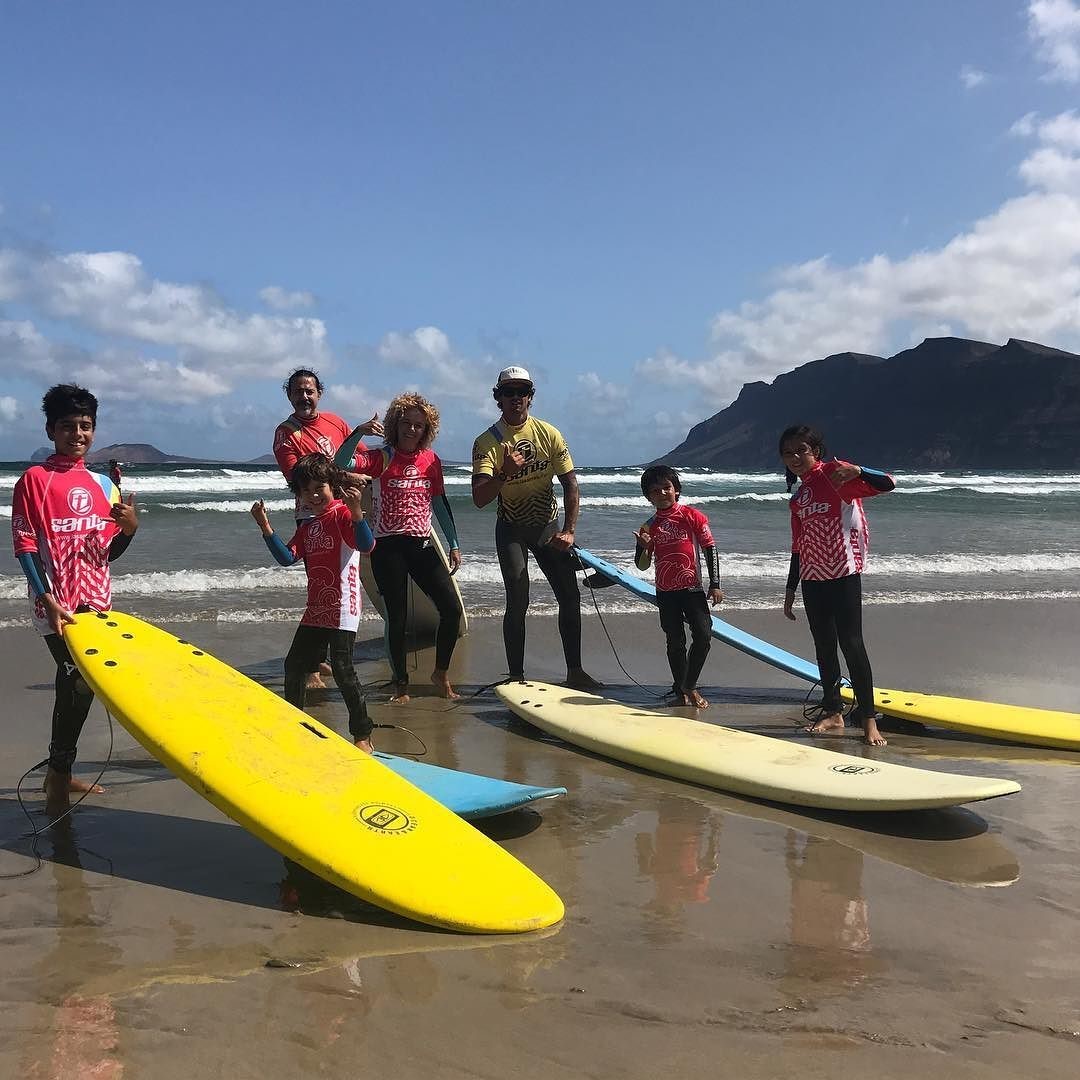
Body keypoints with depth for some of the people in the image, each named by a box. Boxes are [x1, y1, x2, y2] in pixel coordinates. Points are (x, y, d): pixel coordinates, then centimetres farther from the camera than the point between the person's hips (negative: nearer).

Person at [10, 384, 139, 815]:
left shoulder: (102, 484, 10)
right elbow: (24, 546, -11)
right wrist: (48, 600, -20)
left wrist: (129, 529, -8)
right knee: (78, 683, -10)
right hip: (58, 606, -6)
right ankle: (59, 780, 4)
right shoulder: (35, 479, -7)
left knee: (78, 683, 14)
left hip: (96, 602, 6)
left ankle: (59, 772, 29)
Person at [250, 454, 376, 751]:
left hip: (342, 609, -9)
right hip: (315, 610, 9)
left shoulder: (342, 514, -8)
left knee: (342, 668, -11)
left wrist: (356, 511, -39)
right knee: (294, 664, 13)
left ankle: (362, 735, -1)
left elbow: (366, 545, -24)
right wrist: (266, 527, -3)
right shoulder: (306, 526, 17)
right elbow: (287, 557, 6)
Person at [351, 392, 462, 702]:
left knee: (452, 609, -2)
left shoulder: (431, 460, 9)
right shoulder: (381, 458, -4)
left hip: (421, 545, 4)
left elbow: (440, 503, 16)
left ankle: (441, 673, 19)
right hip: (388, 548, -4)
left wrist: (454, 545, 14)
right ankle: (401, 684, 18)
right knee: (397, 618, 1)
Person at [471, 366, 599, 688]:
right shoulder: (487, 443, -13)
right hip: (512, 530, -3)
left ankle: (575, 672, 11)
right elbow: (479, 499, -22)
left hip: (548, 524, 3)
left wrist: (568, 531, -10)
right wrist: (505, 473, -39)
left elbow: (570, 484, -2)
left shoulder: (549, 434, -6)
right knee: (518, 603, -8)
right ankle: (516, 679, 2)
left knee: (570, 597, 0)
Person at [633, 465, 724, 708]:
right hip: (666, 592, 1)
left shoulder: (692, 516, -3)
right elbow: (642, 565, 6)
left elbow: (710, 548, 0)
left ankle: (689, 686, 5)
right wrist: (644, 547, -17)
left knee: (703, 635, -11)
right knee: (676, 642, 6)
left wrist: (715, 584, -4)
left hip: (692, 588, -1)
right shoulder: (649, 527, 3)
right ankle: (681, 691, 18)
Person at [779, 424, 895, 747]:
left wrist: (856, 470, -35)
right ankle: (832, 713, 18)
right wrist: (790, 590, 19)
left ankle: (868, 718, -3)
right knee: (824, 646, 10)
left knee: (851, 643, -9)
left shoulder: (834, 473, -5)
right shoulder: (798, 497, 15)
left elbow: (887, 484, -16)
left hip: (843, 573, -7)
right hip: (812, 578, 7)